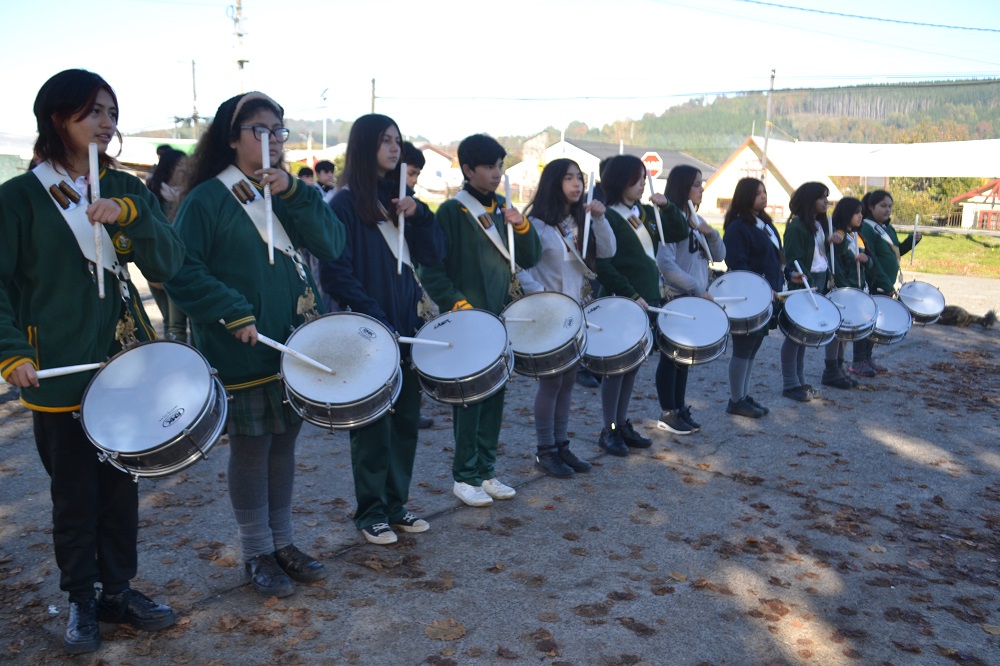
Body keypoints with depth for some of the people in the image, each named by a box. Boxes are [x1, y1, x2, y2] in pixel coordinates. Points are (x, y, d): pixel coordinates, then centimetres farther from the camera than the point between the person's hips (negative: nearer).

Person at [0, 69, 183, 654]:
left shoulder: (127, 190, 7)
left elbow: (168, 264, -5)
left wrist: (128, 215, -20)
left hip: (127, 363, 3)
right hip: (60, 372, -3)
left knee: (122, 486, 12)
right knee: (75, 495, 7)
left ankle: (118, 589, 28)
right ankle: (82, 602, 25)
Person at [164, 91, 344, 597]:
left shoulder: (288, 194, 10)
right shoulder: (207, 199, -7)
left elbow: (332, 244, -4)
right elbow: (182, 270, -13)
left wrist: (294, 192, -15)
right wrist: (234, 314, -21)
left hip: (296, 344, 6)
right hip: (243, 351, -5)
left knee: (284, 442, 14)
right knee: (251, 447, 5)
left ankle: (283, 542, 28)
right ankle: (257, 553, 20)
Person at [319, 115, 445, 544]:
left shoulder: (400, 198, 12)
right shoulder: (345, 204, -7)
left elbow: (434, 255, 6)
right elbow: (336, 273, -13)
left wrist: (418, 215, -10)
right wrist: (376, 322, -17)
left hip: (407, 329, 6)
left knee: (406, 419, 10)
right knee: (373, 424, 3)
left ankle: (396, 504, 24)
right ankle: (371, 512, 17)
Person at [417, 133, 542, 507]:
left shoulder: (503, 209, 11)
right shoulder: (451, 212, -8)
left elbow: (530, 259, 9)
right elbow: (432, 271, -10)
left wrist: (522, 225, -7)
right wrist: (458, 303, -19)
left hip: (501, 318, 6)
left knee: (495, 396, 11)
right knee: (470, 398, 0)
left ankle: (486, 471, 23)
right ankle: (464, 477, 12)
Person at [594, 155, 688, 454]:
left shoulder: (646, 213, 12)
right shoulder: (607, 218, -11)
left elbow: (679, 234, 11)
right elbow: (604, 266, -17)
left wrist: (667, 206, -3)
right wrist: (631, 295, -22)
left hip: (647, 299, 7)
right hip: (620, 303, -7)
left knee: (633, 364, 12)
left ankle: (623, 424, 22)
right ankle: (609, 431, 10)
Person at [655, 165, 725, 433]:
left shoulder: (697, 221, 13)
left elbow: (719, 256, 10)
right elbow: (665, 263, -24)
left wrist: (710, 233, -9)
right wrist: (697, 289, -23)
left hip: (696, 299, 8)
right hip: (674, 299, -8)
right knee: (671, 356, 1)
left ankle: (680, 408, 24)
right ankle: (668, 414, 11)